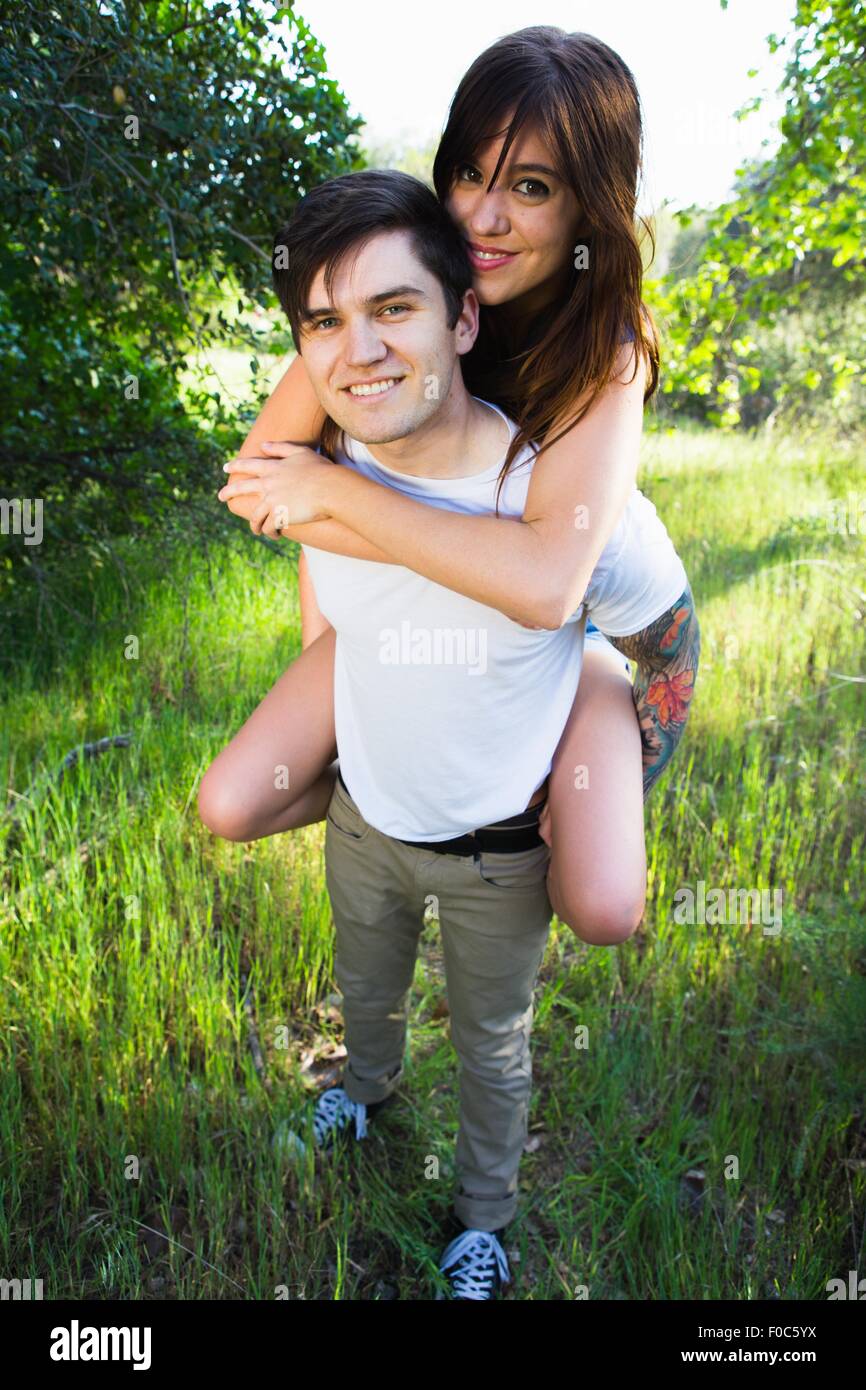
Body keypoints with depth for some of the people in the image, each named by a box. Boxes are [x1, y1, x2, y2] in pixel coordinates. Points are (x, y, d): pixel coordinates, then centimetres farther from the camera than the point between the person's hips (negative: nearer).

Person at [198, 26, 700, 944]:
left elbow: (546, 586, -42)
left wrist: (335, 489, -35)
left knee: (603, 908, -20)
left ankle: (541, 800, 16)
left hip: (557, 637, -2)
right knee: (230, 807, -6)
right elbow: (260, 471, -17)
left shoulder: (611, 353, -25)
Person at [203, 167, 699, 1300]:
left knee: (492, 1047, 23)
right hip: (363, 821, 4)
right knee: (366, 989, 32)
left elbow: (671, 655, -13)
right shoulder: (318, 482, -19)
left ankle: (486, 1215, 54)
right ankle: (371, 1082, 68)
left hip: (500, 853, -3)